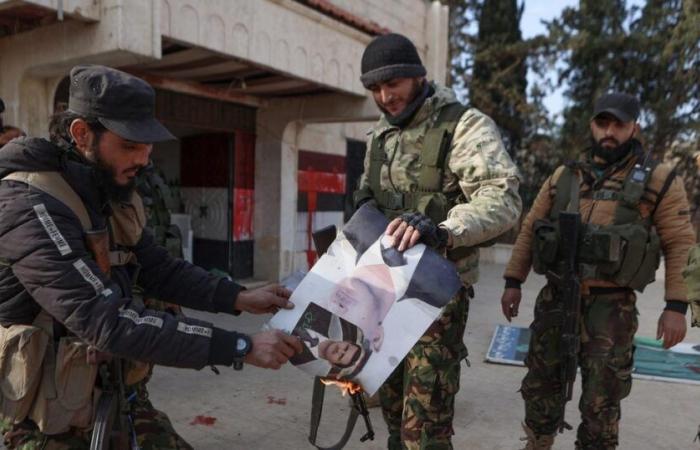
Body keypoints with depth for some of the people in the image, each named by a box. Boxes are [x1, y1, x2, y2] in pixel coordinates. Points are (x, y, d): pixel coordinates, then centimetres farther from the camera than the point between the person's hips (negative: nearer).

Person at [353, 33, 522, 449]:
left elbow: (503, 200, -24)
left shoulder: (464, 126, -11)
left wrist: (441, 228, -41)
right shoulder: (380, 133, 13)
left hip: (438, 287, -7)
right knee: (393, 401, 19)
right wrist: (366, 208, 1)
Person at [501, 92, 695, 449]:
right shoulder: (564, 176, 8)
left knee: (601, 401, 6)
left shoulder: (659, 180, 0)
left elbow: (680, 244, -1)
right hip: (555, 299, 3)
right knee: (540, 385, 13)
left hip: (610, 307, -3)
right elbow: (529, 229, 10)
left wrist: (676, 306, -9)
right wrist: (513, 282, 5)